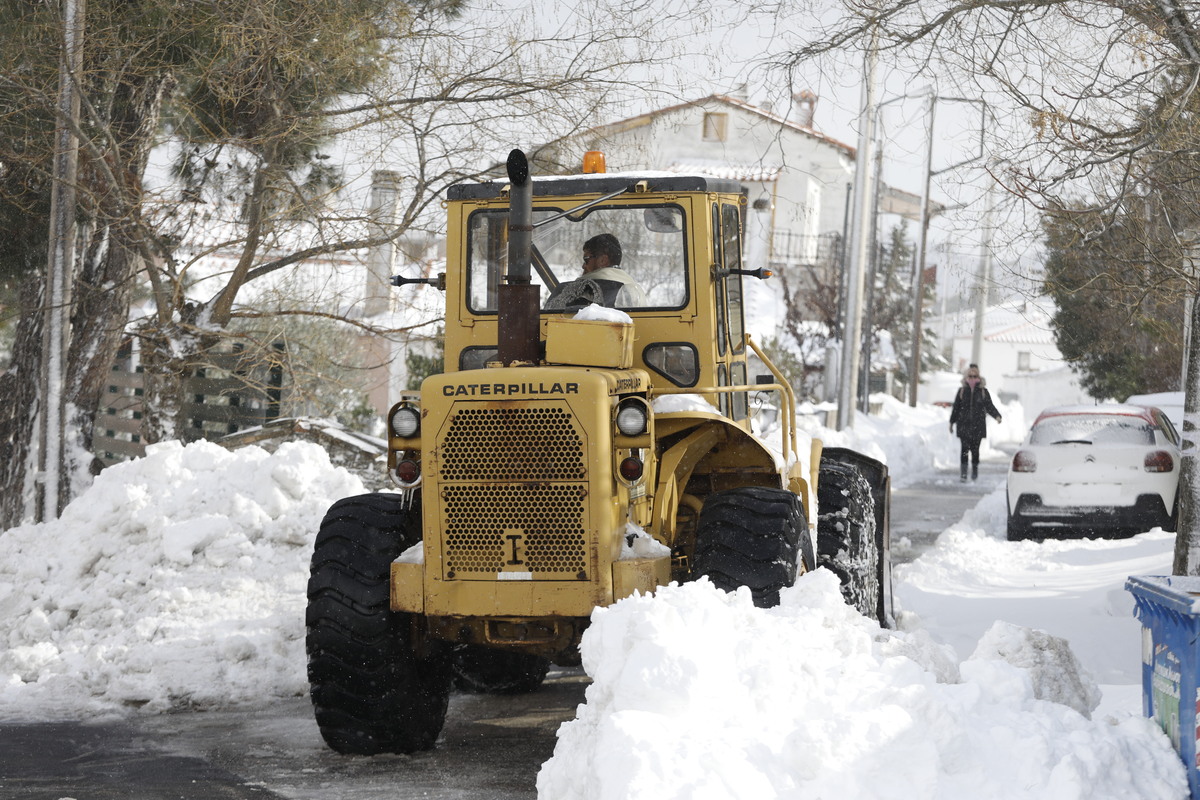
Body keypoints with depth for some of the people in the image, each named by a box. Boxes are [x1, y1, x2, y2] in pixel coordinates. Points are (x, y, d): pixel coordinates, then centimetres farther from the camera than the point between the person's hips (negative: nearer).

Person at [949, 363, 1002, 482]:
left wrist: (997, 416, -12)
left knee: (975, 449, 2)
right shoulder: (962, 391, 7)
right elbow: (956, 408, 12)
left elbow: (989, 406, 4)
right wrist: (952, 422, 13)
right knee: (964, 449, -6)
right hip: (964, 425, 0)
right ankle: (963, 473, -5)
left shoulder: (983, 391, 5)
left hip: (978, 426, 0)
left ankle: (975, 471, 18)